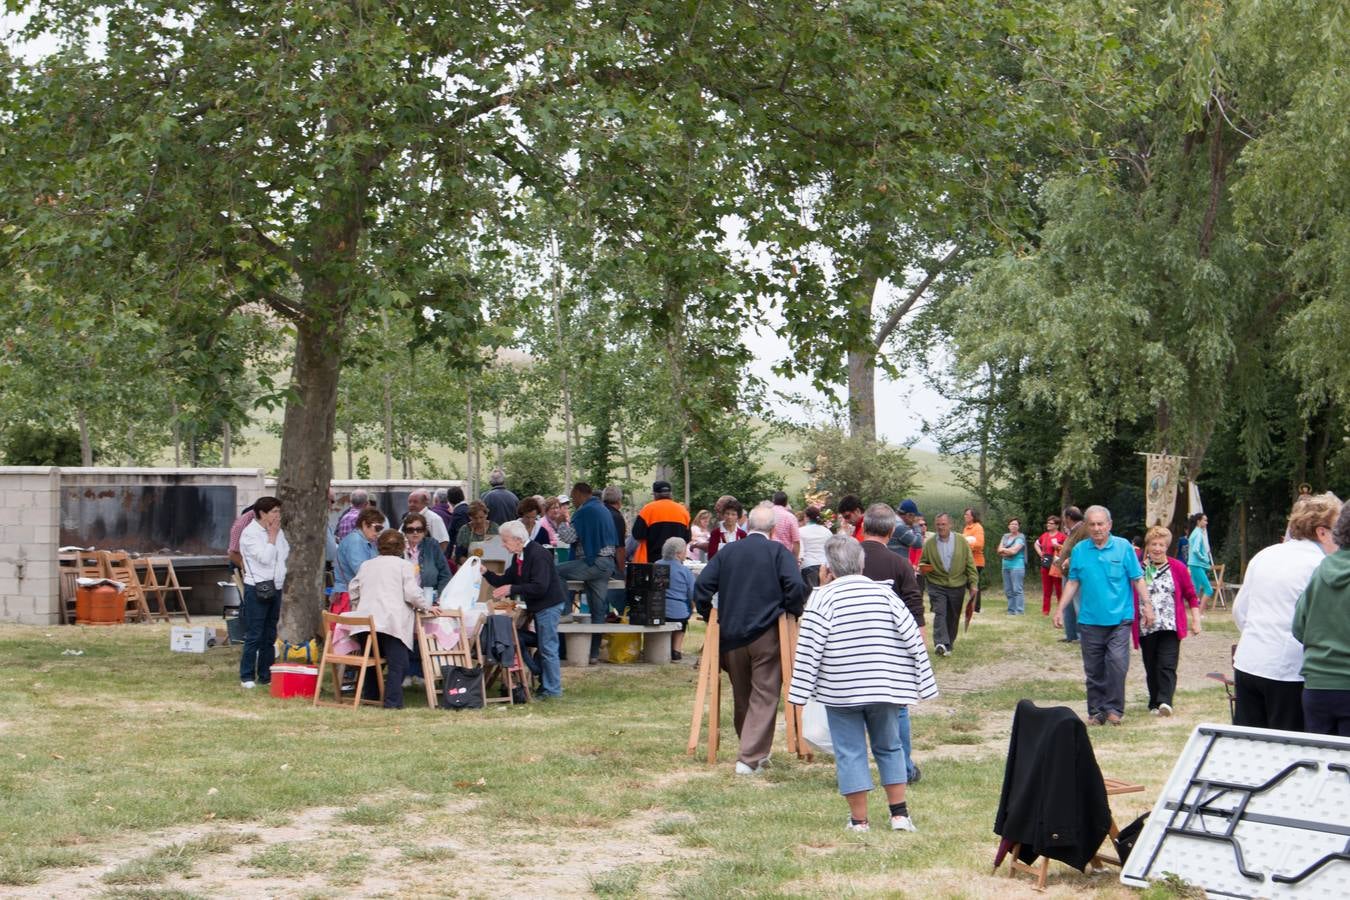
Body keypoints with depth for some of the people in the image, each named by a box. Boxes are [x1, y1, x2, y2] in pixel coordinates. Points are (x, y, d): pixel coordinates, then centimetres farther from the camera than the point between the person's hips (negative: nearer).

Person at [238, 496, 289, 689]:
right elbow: (265, 558, -18)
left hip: (275, 588, 7)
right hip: (257, 589, -7)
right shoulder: (250, 533, -11)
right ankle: (247, 677, 0)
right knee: (254, 636, -6)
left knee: (270, 635, 10)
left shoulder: (278, 532, 11)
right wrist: (272, 537, -10)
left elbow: (286, 553, 19)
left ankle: (265, 675, 16)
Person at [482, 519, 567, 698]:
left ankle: (553, 690, -2)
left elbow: (540, 587, -27)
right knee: (544, 648, 13)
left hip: (549, 605, -10)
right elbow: (506, 581, 14)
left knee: (547, 649, -7)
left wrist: (512, 589, -25)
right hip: (538, 607, 10)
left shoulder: (538, 555, -20)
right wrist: (486, 573, 1)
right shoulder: (519, 556, 11)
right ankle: (545, 686, 19)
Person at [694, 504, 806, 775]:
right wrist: (791, 612, 1)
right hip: (766, 634, -4)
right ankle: (750, 758, -11)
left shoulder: (727, 551, 8)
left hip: (731, 635, 4)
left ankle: (754, 752, 29)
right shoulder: (778, 551, -2)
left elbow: (702, 585, 2)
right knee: (764, 697, -2)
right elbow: (796, 586, -15)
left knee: (741, 697, 16)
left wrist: (709, 615, 14)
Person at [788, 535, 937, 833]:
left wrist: (800, 692, -6)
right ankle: (900, 814, 15)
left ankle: (859, 819, 6)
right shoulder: (884, 593, 5)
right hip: (884, 686, 3)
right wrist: (920, 684, 10)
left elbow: (810, 647, -9)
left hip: (840, 690, -3)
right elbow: (913, 638, 4)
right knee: (889, 747, 16)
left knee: (850, 752, 4)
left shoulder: (823, 598, -4)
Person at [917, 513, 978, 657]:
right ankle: (941, 643, -24)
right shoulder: (929, 543, 1)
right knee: (940, 613, -16)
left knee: (953, 617, 9)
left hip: (957, 586, 1)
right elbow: (922, 562, 10)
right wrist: (923, 568, -14)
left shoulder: (961, 542, 1)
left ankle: (949, 644, 23)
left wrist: (973, 584, 0)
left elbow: (970, 565, 4)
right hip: (937, 586, -1)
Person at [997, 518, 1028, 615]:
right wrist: (1009, 551, -9)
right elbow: (999, 550, 7)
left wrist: (1004, 550, 1)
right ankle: (1011, 610, 13)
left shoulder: (1021, 537, -3)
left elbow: (1014, 550, -13)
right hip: (1005, 566, 7)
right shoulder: (1005, 536, 17)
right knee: (1008, 590, 7)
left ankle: (1019, 611, -9)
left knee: (1017, 589, -10)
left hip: (1017, 566, -7)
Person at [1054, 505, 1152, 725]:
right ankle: (1096, 711, 15)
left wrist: (1147, 606, -4)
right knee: (1093, 670, 6)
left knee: (1117, 662, -14)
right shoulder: (1079, 550, 6)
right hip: (1090, 619, 3)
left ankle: (1113, 707, -3)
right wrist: (1060, 608, 8)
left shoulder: (1123, 547, 0)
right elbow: (1073, 582, 12)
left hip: (1119, 618, -3)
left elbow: (1138, 579, 2)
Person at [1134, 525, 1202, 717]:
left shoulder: (1177, 568, 2)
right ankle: (1154, 704, 17)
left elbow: (1191, 595, 9)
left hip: (1170, 627, -1)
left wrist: (1196, 620, 4)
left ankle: (1164, 701, -20)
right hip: (1146, 627, 2)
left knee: (1167, 665, -12)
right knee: (1151, 668, 8)